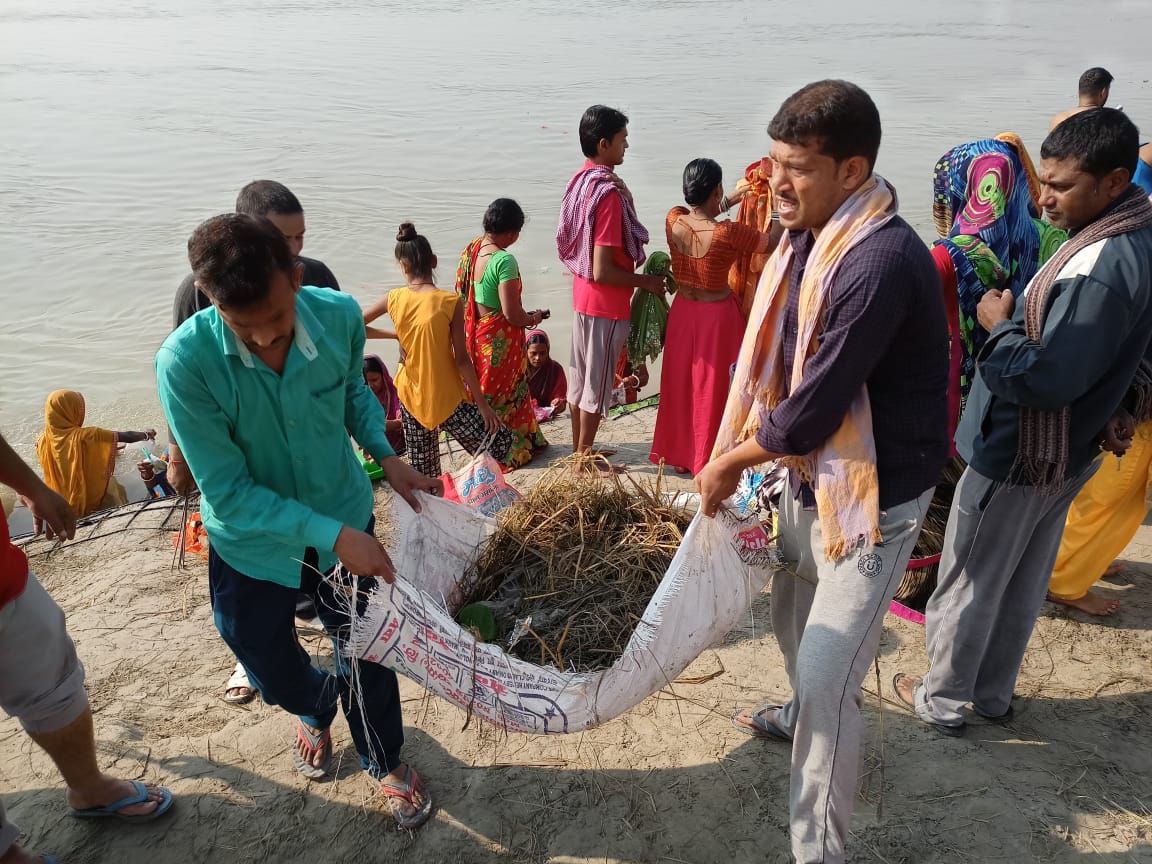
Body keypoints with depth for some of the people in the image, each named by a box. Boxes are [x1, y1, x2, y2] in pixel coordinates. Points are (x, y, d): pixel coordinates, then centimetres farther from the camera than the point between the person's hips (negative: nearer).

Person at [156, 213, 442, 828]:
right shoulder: (184, 363, -29)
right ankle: (316, 710, 59)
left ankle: (385, 761, 45)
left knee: (364, 653, 14)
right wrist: (331, 535, -30)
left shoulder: (340, 317, -20)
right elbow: (228, 493, -25)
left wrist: (386, 457, -8)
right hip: (252, 540, 0)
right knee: (272, 669, 20)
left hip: (346, 518, 1)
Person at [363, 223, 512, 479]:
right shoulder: (450, 302, -16)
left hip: (410, 397, 5)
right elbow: (461, 359, -15)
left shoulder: (394, 299, -4)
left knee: (423, 474, 17)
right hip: (446, 400, -5)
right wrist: (482, 404, -7)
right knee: (500, 440, 13)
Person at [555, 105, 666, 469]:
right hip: (606, 304, -9)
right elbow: (603, 271, -25)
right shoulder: (609, 193, -24)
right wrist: (646, 282, -13)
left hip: (582, 296, 9)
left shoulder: (580, 181, 3)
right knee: (597, 383, 5)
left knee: (580, 375, 17)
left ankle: (579, 450, 32)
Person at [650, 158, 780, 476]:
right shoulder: (728, 233, -25)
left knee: (681, 386, 17)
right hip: (717, 316, -5)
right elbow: (774, 242, -10)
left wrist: (734, 198, 16)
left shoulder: (673, 220, -11)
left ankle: (679, 455, 30)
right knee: (713, 390, 9)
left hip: (682, 312, 5)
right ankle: (708, 462, 20)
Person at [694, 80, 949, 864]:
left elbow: (816, 407, -28)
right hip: (813, 473, 9)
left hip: (875, 492, -9)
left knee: (827, 675, -5)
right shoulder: (812, 237, 0)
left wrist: (731, 462, -12)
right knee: (793, 613, 28)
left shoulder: (880, 263, -30)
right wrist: (738, 446, 3)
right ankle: (806, 716, 57)